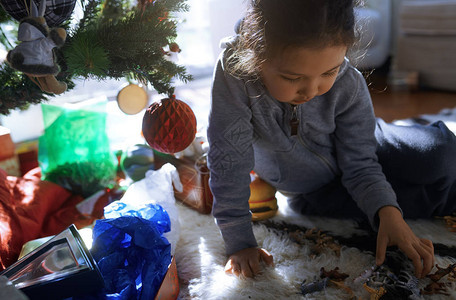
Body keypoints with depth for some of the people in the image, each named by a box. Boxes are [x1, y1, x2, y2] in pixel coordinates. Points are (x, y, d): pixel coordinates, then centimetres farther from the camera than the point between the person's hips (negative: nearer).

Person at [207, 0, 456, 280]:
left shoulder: (349, 86, -27)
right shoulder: (233, 72, -36)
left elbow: (359, 164, -19)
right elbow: (229, 162, -32)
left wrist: (389, 213, -37)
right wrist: (239, 243, -29)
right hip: (310, 192, -1)